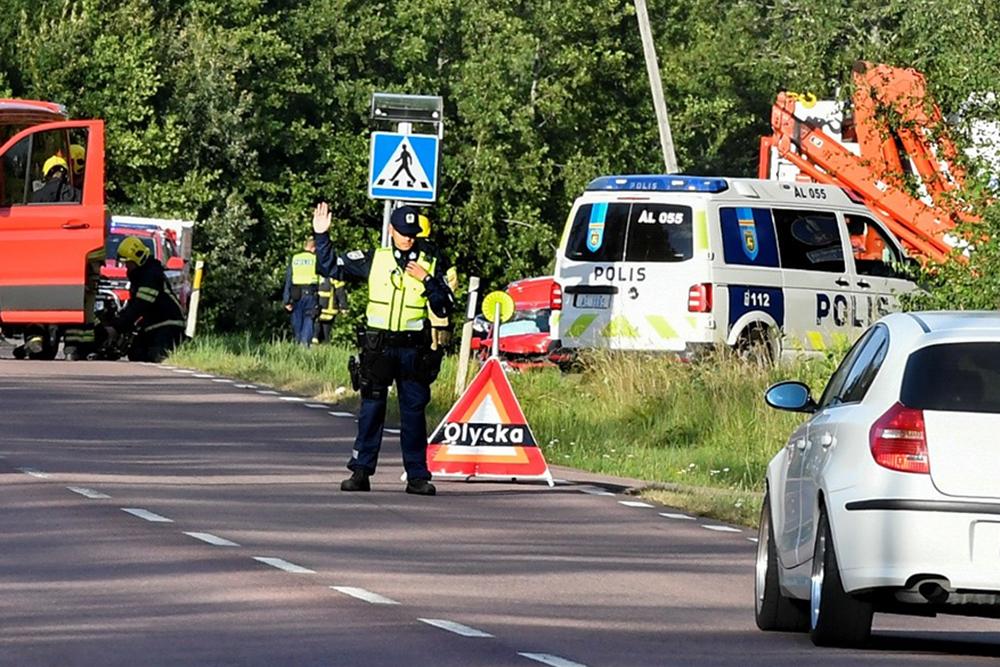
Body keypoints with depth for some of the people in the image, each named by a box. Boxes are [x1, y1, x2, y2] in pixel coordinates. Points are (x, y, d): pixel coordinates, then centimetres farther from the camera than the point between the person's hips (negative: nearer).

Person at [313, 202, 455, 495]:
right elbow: (330, 267, 7)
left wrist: (427, 280, -10)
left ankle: (418, 476, 7)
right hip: (378, 346, 0)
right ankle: (360, 472, 4)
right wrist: (321, 236, -2)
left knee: (414, 413, 2)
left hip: (414, 348, 0)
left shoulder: (431, 264, 6)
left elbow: (446, 307, 2)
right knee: (371, 409, 0)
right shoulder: (373, 260, 5)